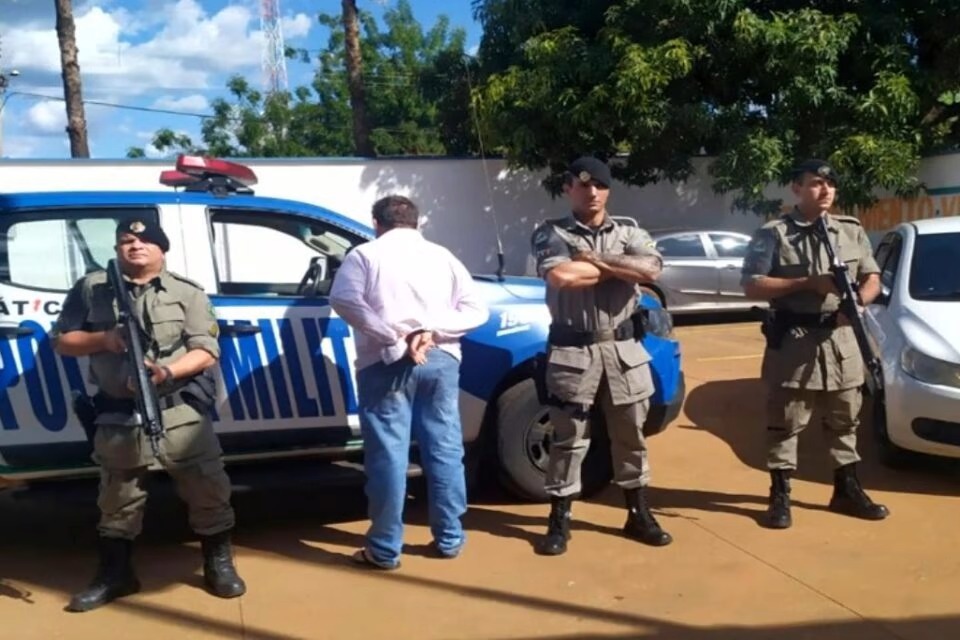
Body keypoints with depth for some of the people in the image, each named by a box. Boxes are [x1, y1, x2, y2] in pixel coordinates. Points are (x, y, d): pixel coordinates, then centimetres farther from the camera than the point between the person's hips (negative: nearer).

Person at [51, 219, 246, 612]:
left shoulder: (187, 293, 3)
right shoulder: (91, 288, 7)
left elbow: (207, 351, -4)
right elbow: (61, 340, 10)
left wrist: (168, 371, -21)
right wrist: (103, 340, -9)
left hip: (180, 411, -1)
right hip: (117, 416, 2)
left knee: (207, 488, 2)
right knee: (117, 497, 13)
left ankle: (219, 565, 19)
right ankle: (115, 574, 29)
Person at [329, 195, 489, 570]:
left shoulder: (366, 254, 7)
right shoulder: (442, 255, 16)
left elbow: (343, 299, -11)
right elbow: (476, 310, 6)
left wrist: (394, 338, -14)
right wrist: (432, 333, -6)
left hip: (387, 362, -3)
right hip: (440, 360, 3)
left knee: (388, 454, 1)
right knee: (444, 450, 10)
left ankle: (385, 549, 8)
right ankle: (449, 538, 19)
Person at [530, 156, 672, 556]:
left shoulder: (629, 234, 8)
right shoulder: (551, 234, -1)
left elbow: (651, 270, -12)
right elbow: (560, 276, -21)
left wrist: (595, 260, -13)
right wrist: (619, 268, -9)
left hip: (624, 348, 3)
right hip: (573, 350, -3)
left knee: (630, 435, 13)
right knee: (569, 439, 4)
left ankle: (638, 514, 28)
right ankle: (559, 521, 16)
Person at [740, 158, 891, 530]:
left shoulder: (852, 231, 10)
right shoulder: (773, 234, -5)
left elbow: (872, 277, 12)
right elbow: (751, 287, -11)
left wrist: (859, 300, -11)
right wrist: (808, 283, -16)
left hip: (842, 340, 5)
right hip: (792, 342, -5)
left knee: (845, 420, 14)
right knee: (785, 422, 2)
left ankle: (847, 490, 28)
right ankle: (780, 496, 12)